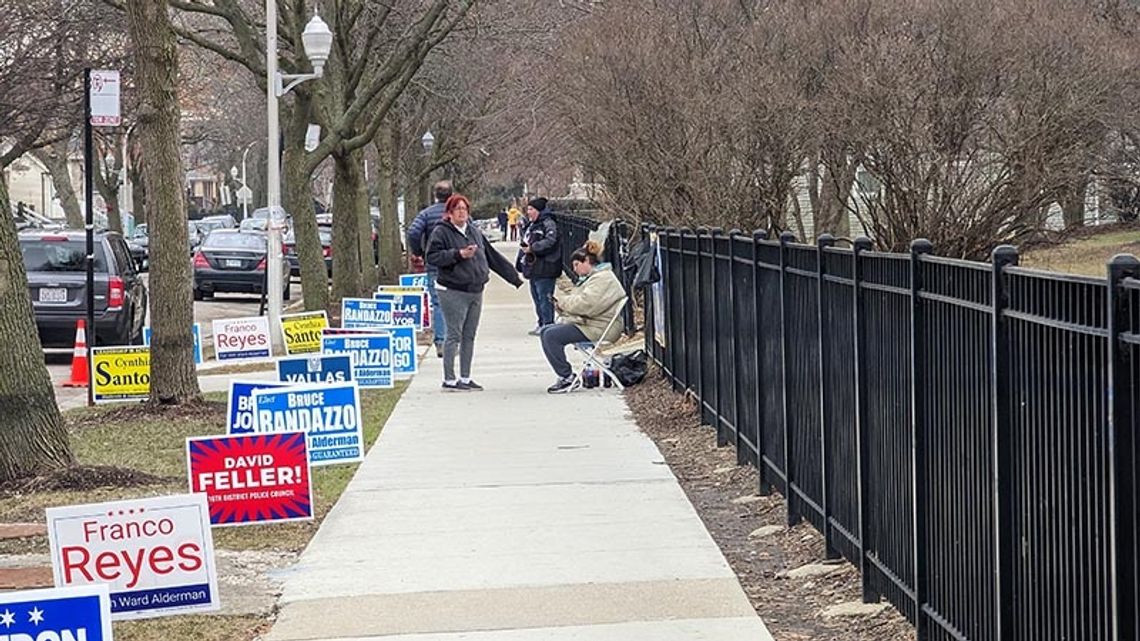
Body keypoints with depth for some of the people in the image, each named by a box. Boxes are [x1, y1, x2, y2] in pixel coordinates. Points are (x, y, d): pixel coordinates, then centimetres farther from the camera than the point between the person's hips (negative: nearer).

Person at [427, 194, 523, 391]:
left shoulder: (475, 232, 14)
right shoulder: (441, 232, -5)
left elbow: (493, 257, 19)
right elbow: (432, 257, -14)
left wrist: (515, 278, 20)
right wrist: (458, 254, -21)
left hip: (475, 291, 7)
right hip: (453, 292, -7)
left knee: (469, 336, 10)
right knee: (454, 336, -6)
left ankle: (465, 378, 17)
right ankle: (449, 380, -1)